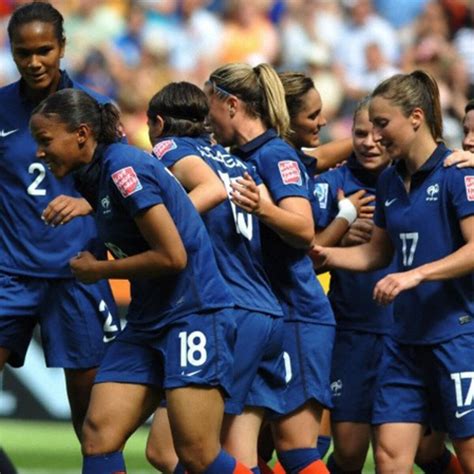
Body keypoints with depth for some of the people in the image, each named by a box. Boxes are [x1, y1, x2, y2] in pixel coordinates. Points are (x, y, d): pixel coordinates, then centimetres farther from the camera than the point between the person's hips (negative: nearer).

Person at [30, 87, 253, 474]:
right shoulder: (95, 176, 11)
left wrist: (98, 270, -7)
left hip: (193, 315, -9)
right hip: (147, 322, 9)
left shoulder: (123, 168, -16)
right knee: (97, 435, -5)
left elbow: (172, 256, -18)